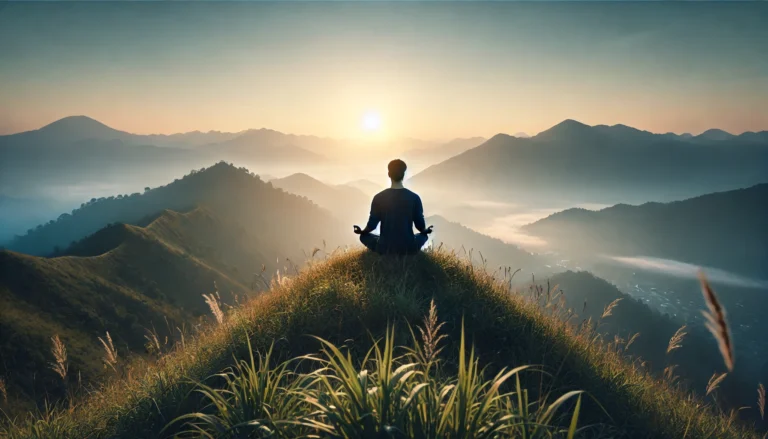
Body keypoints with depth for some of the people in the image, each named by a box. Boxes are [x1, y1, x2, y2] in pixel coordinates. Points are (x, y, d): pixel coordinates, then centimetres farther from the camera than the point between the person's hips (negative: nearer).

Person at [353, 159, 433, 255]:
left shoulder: (379, 197, -8)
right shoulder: (414, 197, -8)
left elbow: (372, 224, -2)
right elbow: (420, 225, 0)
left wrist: (361, 231, 21)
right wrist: (426, 230, 25)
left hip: (385, 248, -1)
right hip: (408, 248, 1)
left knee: (364, 236, 28)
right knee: (424, 235, 32)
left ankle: (385, 253, 11)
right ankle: (409, 251, 12)